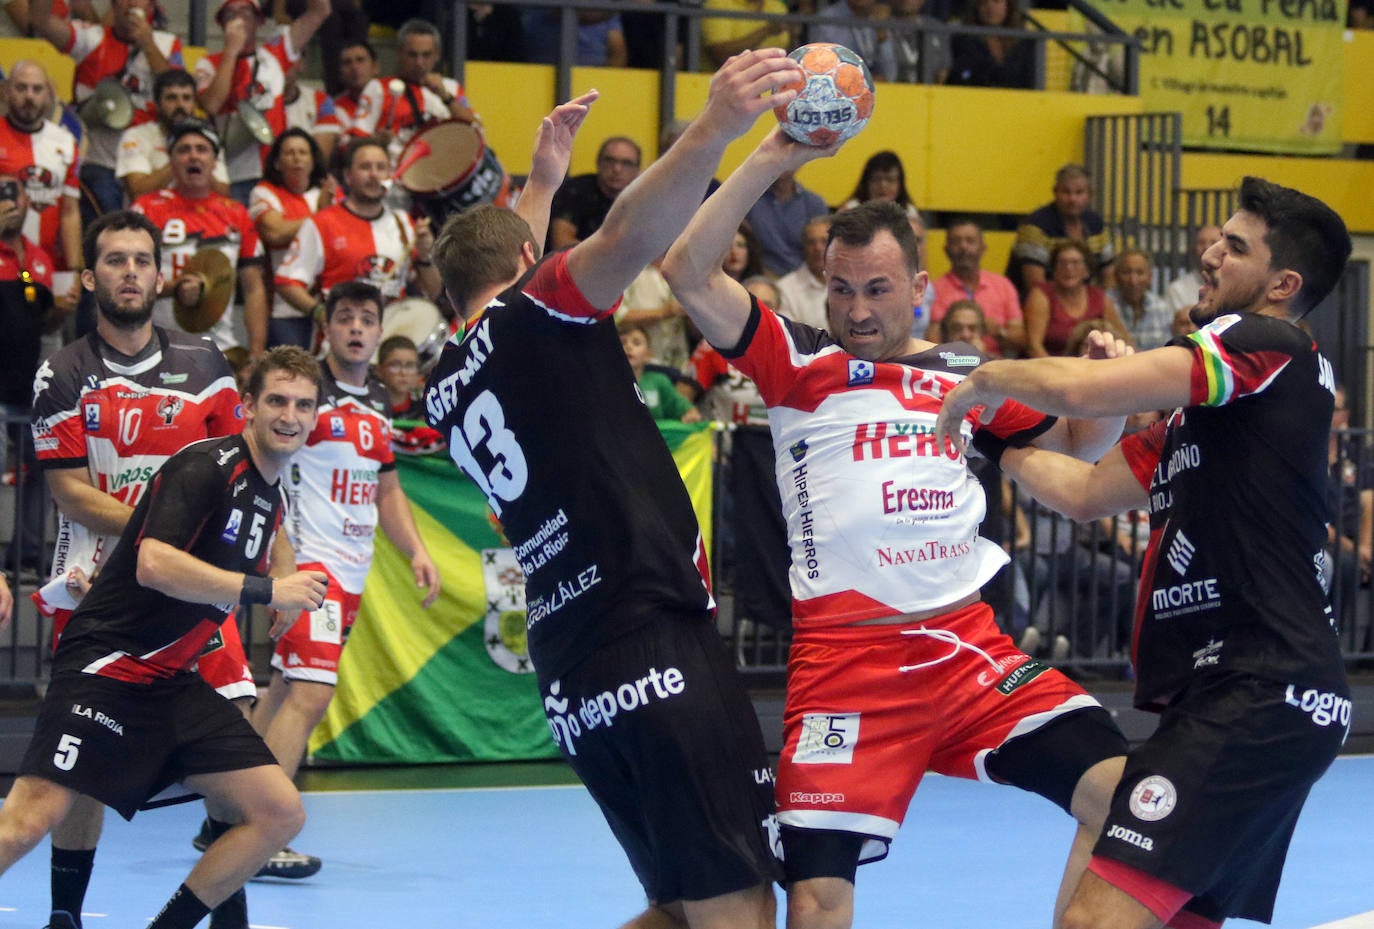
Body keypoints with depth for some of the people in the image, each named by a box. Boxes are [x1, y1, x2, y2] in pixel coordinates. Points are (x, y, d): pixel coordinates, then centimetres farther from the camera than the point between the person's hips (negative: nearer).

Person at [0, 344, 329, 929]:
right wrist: (266, 590, -25)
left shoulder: (271, 498, 15)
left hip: (173, 683, 8)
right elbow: (153, 563, -26)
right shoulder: (205, 466, -12)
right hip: (107, 662, -8)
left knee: (281, 813, 0)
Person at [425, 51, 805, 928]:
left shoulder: (447, 384, 21)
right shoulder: (531, 317, 1)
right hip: (657, 645, -9)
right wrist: (711, 133, -34)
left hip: (572, 677, 9)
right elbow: (630, 236, -21)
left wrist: (543, 184, 53)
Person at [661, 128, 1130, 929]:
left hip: (973, 647, 3)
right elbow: (689, 273, -8)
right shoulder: (797, 361, 4)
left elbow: (1078, 444, 26)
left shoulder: (968, 374, 13)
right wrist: (771, 159, -15)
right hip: (845, 662, -3)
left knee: (1119, 791, -13)